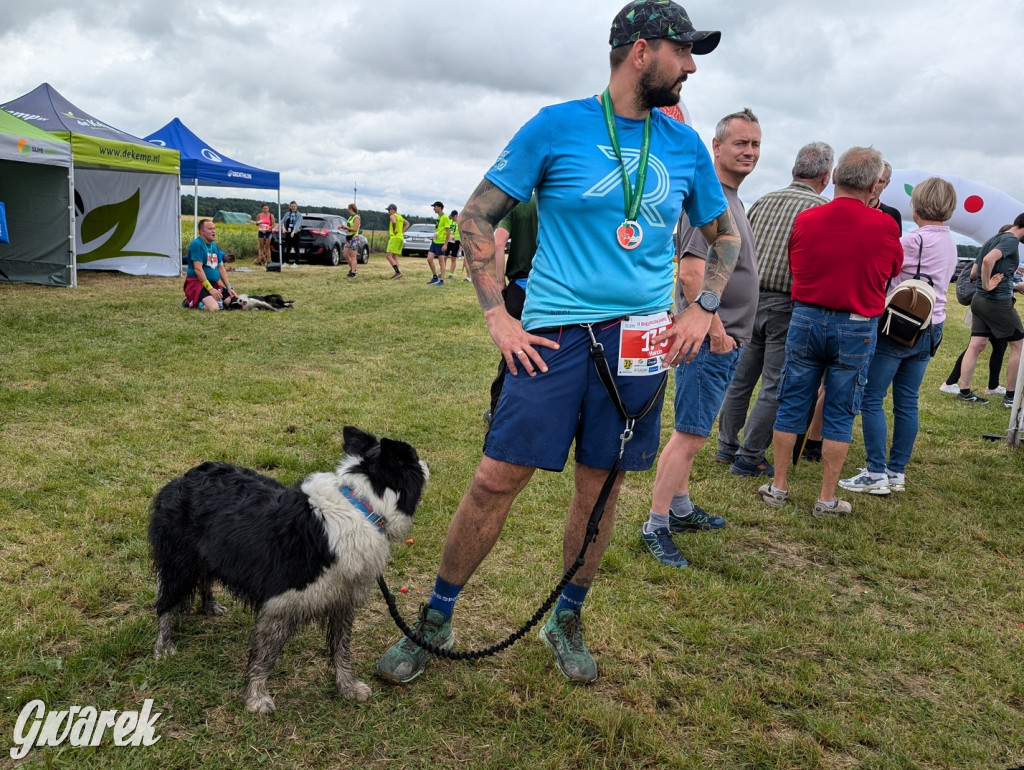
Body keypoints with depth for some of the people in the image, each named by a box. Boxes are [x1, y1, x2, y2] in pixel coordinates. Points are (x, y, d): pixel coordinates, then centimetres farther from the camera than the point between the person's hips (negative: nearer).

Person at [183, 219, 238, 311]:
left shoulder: (214, 245, 15)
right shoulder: (197, 244, -12)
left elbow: (221, 268, 19)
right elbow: (198, 269, -19)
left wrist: (229, 287, 10)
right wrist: (210, 289, -23)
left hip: (213, 283, 9)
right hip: (197, 282, -9)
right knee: (214, 307, -31)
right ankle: (192, 302, 0)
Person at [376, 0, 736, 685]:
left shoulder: (685, 145, 10)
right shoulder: (557, 126, -2)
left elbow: (725, 233, 22)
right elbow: (478, 215, 0)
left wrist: (702, 309, 5)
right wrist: (498, 315, -8)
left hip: (642, 339, 4)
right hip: (554, 331, -3)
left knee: (601, 486, 9)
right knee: (497, 479, -4)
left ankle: (567, 621, 30)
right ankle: (435, 621, 15)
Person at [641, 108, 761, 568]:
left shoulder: (733, 198, 18)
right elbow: (691, 272, -25)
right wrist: (715, 329, -20)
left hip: (726, 339, 10)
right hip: (710, 339, -10)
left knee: (691, 430, 16)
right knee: (690, 435, -8)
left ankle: (680, 509, 28)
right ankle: (655, 526, -1)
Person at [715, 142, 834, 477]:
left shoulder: (763, 202, 9)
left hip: (750, 299, 6)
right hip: (787, 306, -6)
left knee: (741, 378, 14)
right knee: (775, 388, 3)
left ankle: (727, 446, 24)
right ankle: (749, 458, 7)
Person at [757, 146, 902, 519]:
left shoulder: (805, 219, -6)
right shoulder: (884, 226, -10)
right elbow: (892, 270, 8)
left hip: (805, 320, 2)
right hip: (856, 329, -1)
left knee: (791, 405, 11)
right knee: (839, 414, 7)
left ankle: (778, 486, 18)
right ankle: (827, 498, 13)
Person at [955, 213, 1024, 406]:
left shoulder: (992, 239, 15)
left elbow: (973, 272, 19)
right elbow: (988, 260, -30)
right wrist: (987, 285, -18)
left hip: (979, 300, 8)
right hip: (998, 302, -8)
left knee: (976, 345, 7)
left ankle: (964, 392, 5)